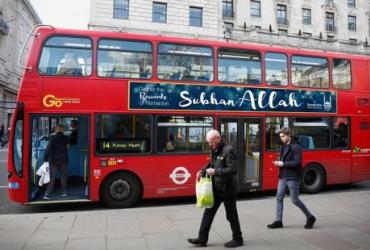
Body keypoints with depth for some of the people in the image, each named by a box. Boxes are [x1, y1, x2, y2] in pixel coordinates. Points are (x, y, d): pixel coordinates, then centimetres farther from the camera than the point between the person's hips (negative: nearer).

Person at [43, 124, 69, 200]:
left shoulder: (53, 137, -9)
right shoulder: (65, 138, 3)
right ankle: (64, 192, 19)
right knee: (63, 176, 13)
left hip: (54, 160, -2)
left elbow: (48, 148, -12)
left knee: (52, 177, 0)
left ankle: (48, 194, -1)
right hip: (63, 160, 3)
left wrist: (45, 159, -10)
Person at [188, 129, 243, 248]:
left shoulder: (228, 150, -19)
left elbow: (233, 169, -24)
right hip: (216, 188, 8)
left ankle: (238, 239, 26)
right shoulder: (215, 150, 8)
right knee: (208, 212, 10)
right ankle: (202, 239, 19)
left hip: (227, 189, -8)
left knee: (231, 215, 7)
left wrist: (215, 171, -26)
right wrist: (204, 170, 0)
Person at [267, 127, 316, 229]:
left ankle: (310, 217, 22)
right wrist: (278, 162, 0)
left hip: (292, 178, -7)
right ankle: (278, 221, 13)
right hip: (283, 177, 8)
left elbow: (297, 163, -20)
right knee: (279, 198, 5)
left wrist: (283, 164, -19)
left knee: (295, 200, 1)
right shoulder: (283, 147, 12)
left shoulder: (296, 147, -12)